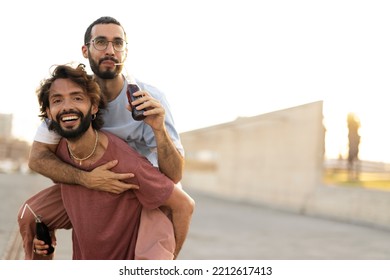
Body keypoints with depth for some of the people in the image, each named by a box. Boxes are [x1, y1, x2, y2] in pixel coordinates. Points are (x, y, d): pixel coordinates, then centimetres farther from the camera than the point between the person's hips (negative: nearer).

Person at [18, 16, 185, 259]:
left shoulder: (150, 99, -26)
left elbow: (174, 175, -28)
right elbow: (37, 157, -19)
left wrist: (159, 129, -47)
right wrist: (86, 178, -37)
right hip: (92, 186, 3)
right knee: (30, 215, -6)